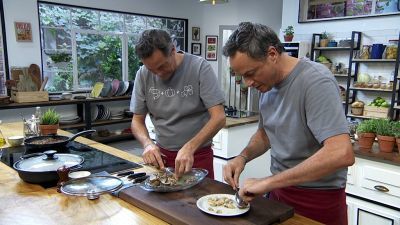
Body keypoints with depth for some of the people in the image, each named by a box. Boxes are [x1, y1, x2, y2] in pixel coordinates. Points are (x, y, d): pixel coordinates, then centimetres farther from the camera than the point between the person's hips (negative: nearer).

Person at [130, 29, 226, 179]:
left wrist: (189, 147, -31)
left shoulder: (199, 67, -16)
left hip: (198, 154, -2)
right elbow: (137, 120, 2)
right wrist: (148, 143, -18)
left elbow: (219, 118, -20)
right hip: (161, 155, 3)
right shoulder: (143, 75, -6)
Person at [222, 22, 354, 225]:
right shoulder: (267, 83, 0)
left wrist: (268, 182, -31)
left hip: (318, 199, -6)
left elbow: (341, 154, -33)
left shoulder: (316, 81, -23)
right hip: (279, 190, 6)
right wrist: (243, 157, -6)